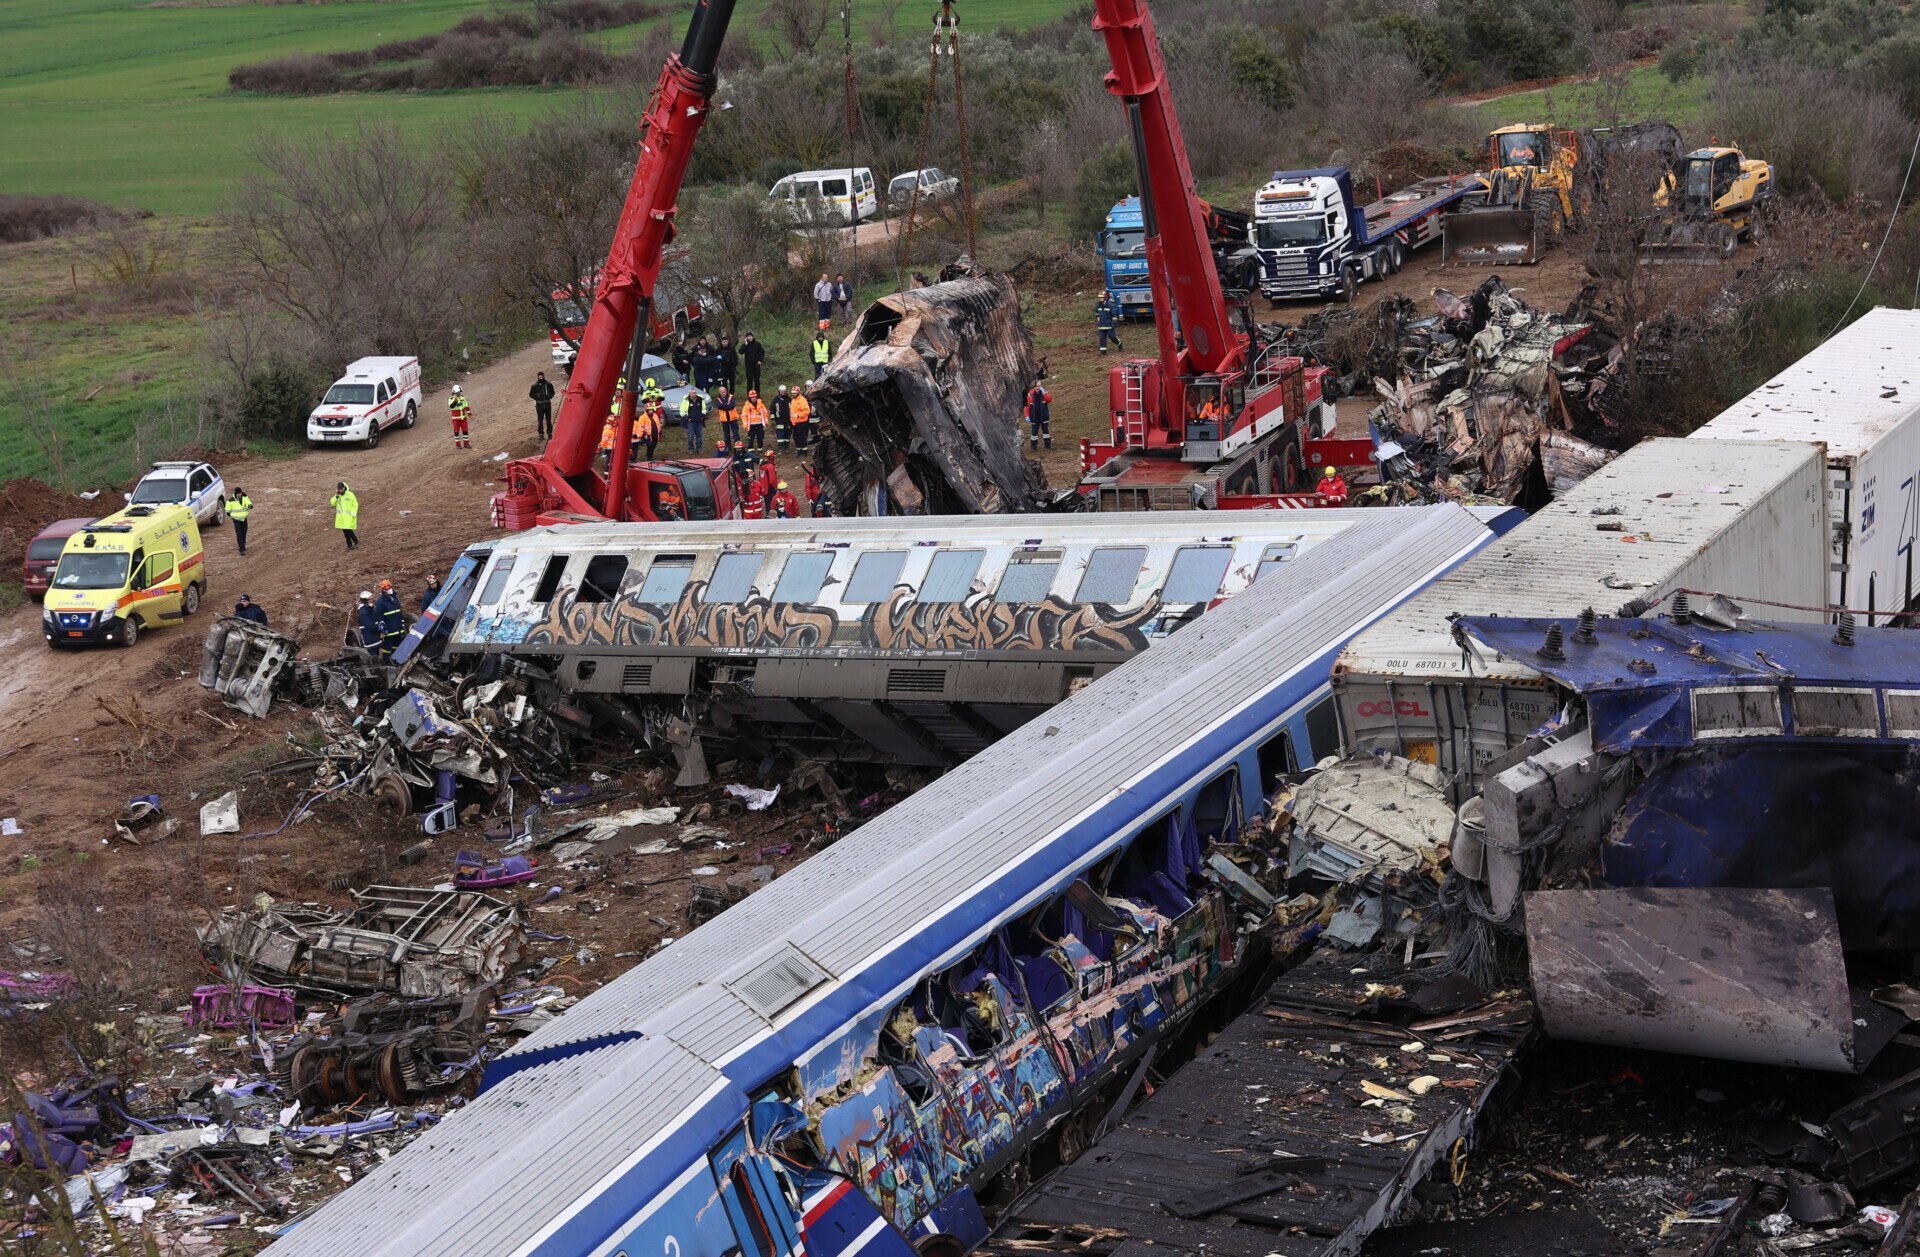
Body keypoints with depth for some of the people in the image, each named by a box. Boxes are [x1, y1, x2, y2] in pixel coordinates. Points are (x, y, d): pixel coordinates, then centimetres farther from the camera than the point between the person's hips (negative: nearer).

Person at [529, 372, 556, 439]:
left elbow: (552, 392, 17)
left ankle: (549, 432, 11)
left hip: (547, 404, 1)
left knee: (548, 419, 4)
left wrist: (549, 396, -1)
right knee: (540, 420, 0)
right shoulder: (535, 386, 0)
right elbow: (531, 394, 7)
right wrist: (537, 398, -5)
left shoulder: (548, 384, 4)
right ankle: (541, 433, 6)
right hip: (539, 405, -1)